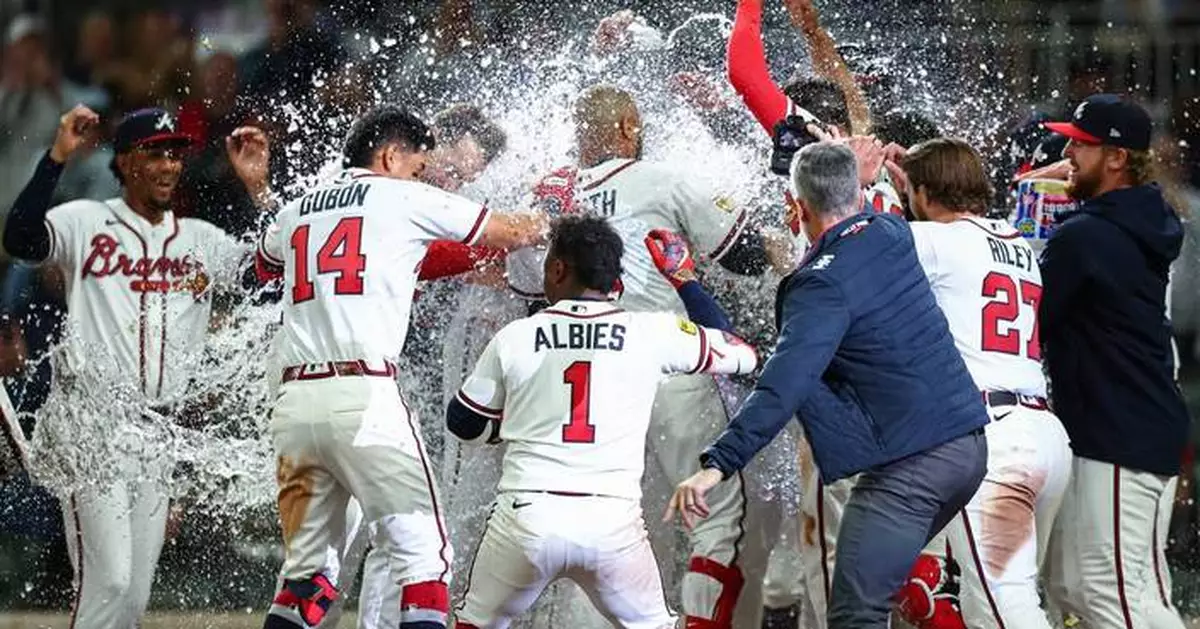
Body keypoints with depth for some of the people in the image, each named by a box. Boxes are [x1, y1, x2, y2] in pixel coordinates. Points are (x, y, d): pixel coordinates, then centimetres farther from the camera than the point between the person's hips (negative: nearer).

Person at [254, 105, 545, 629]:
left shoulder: (296, 212, 21)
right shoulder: (405, 198, 7)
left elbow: (264, 266, 45)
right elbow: (510, 234, 15)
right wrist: (549, 223, 37)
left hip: (294, 403, 6)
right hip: (364, 395, -6)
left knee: (305, 570, 12)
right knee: (422, 554, -4)